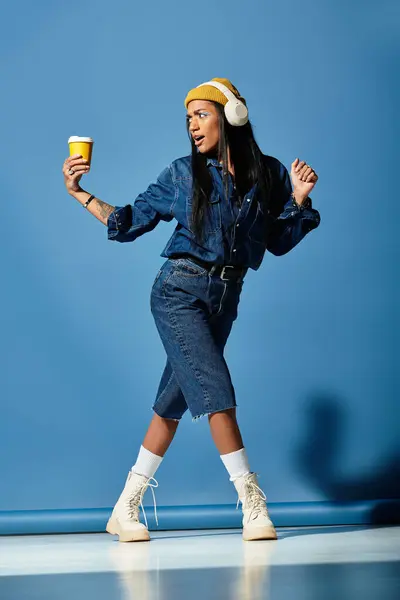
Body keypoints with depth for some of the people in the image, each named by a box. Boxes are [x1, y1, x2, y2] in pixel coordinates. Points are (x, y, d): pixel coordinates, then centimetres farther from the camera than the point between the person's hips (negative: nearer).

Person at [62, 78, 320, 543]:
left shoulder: (268, 174, 5)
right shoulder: (182, 174, 1)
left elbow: (280, 242, 9)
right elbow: (128, 223, 6)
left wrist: (300, 198, -6)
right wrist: (79, 194, -2)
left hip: (225, 298, 3)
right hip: (180, 290, -3)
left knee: (175, 399, 6)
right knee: (213, 387, -17)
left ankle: (126, 509, 14)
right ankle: (251, 500, -9)